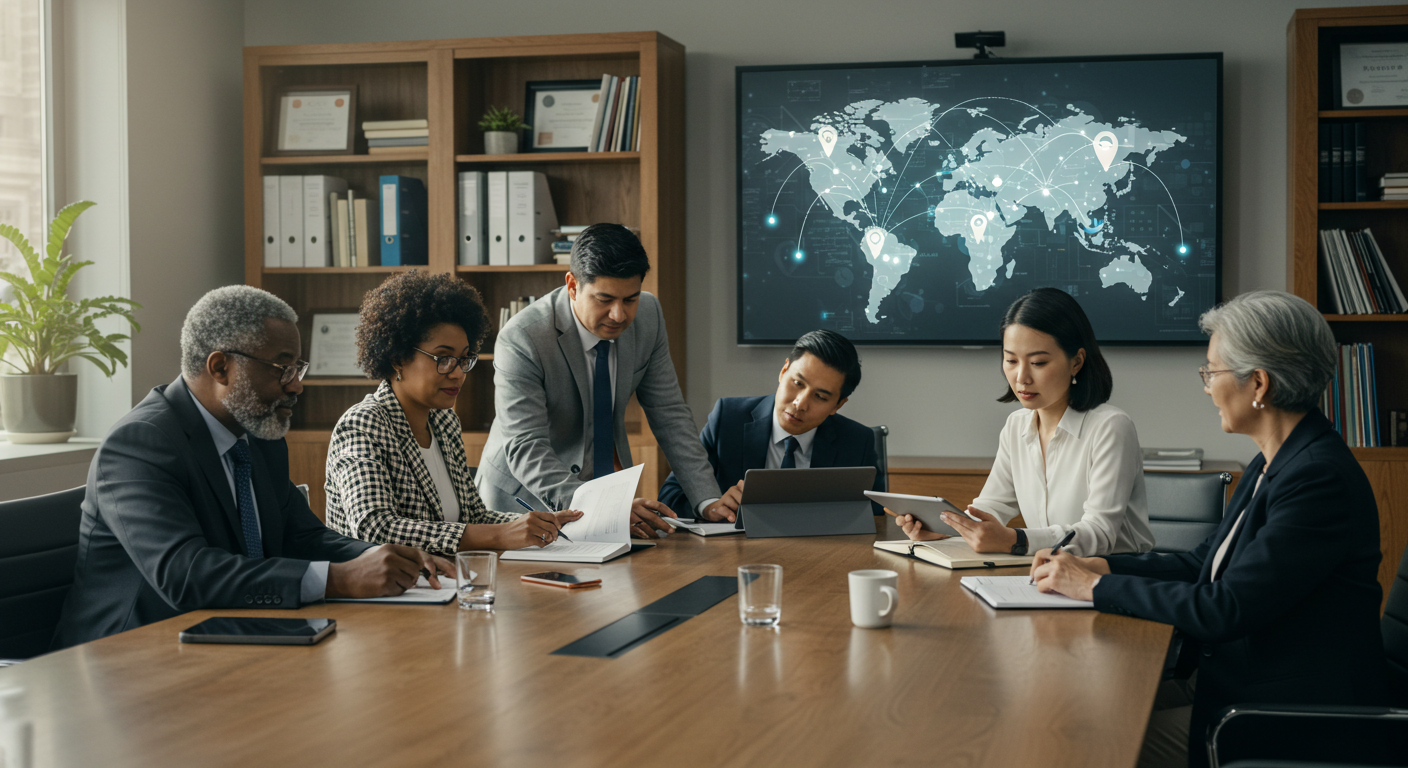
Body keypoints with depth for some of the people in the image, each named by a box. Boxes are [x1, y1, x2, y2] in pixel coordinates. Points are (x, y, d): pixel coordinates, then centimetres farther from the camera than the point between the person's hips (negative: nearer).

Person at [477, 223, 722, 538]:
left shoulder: (648, 314, -6)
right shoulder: (521, 340, -23)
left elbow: (669, 415, 2)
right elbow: (525, 450, -28)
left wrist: (709, 501, -8)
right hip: (529, 497, -4)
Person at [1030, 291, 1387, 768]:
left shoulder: (1320, 478, -23)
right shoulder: (1274, 464, 9)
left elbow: (1225, 609, -25)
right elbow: (1204, 563, 16)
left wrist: (1096, 586, -17)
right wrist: (1096, 565, 3)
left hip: (1290, 721, -9)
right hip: (1237, 678, 9)